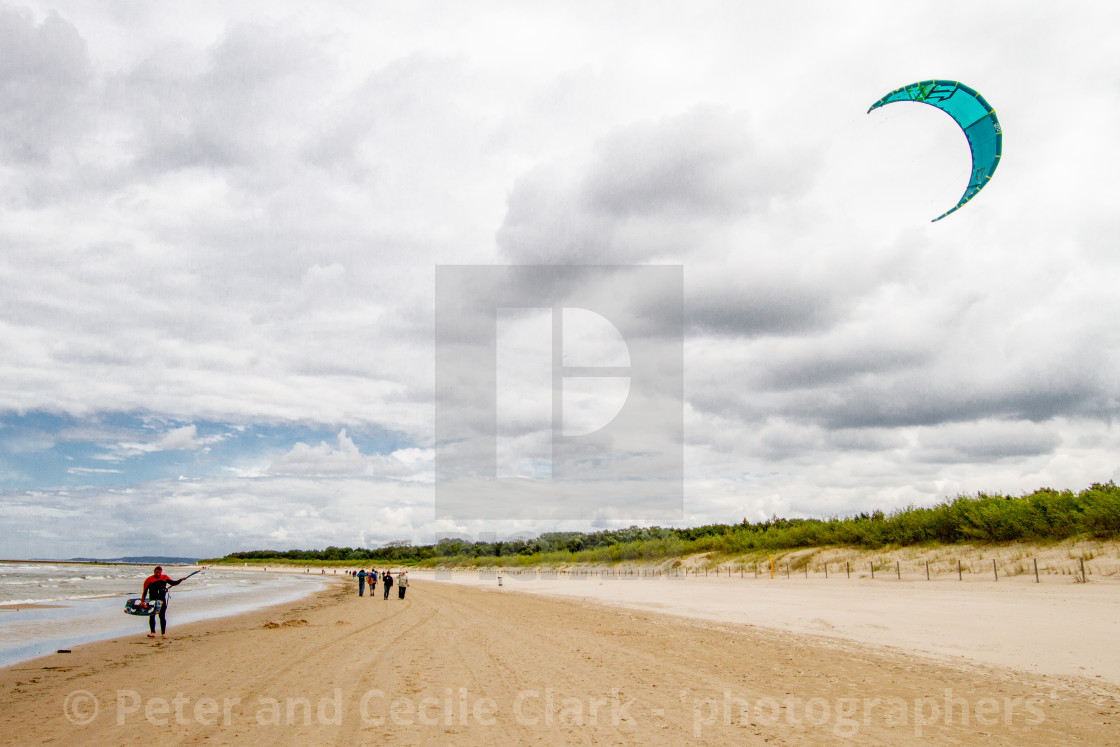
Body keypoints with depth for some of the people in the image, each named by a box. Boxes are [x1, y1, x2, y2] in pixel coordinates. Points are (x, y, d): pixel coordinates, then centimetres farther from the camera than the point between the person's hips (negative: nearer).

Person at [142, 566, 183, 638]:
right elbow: (145, 591, -2)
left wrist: (180, 580, -4)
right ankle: (153, 632, 1)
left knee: (162, 616, 2)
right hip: (152, 600, -1)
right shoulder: (149, 579, -1)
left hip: (162, 600, 1)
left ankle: (163, 633, 8)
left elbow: (173, 583, 13)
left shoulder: (165, 578, 9)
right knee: (151, 616, -3)